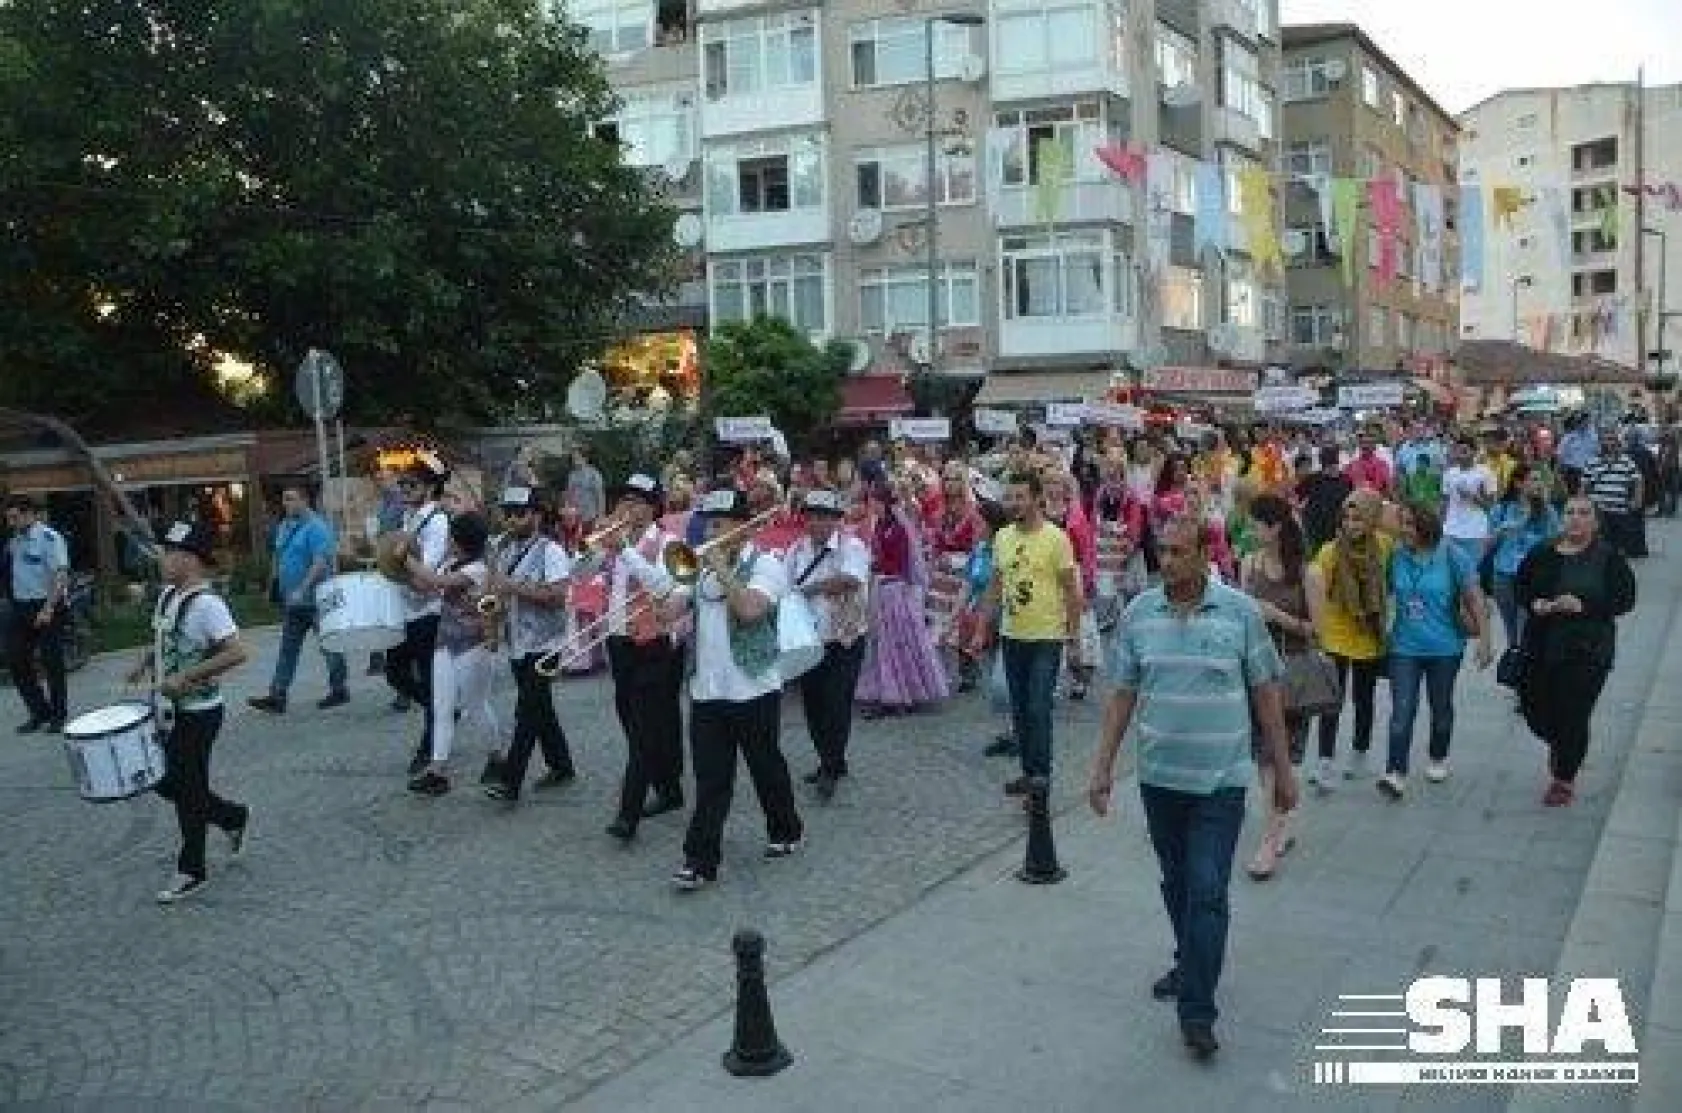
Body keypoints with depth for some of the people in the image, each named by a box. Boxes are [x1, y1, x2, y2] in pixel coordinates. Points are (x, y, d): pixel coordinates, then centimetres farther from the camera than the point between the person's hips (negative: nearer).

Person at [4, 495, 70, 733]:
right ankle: (40, 711, 18)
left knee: (52, 663, 1)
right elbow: (13, 576, 20)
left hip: (47, 609, -7)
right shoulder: (14, 541, 11)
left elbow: (60, 576, -17)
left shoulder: (49, 538, -12)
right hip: (21, 608, 8)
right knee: (16, 661, 6)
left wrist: (48, 609, -22)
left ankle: (58, 715, 12)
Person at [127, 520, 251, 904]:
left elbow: (237, 653, -30)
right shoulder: (168, 595, 6)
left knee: (188, 789, 2)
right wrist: (146, 662, 6)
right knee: (165, 783, 16)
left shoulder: (206, 603, -21)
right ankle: (234, 817, 33)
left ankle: (191, 871, 17)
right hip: (170, 710, 9)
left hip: (198, 712, -9)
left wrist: (185, 678, -28)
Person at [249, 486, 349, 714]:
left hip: (315, 599, -8)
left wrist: (302, 590, -28)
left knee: (329, 645, 5)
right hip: (292, 600, 8)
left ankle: (339, 691, 17)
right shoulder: (285, 526, 12)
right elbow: (279, 559, 23)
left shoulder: (316, 527, -15)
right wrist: (278, 585, 14)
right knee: (288, 649, 6)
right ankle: (277, 697, 6)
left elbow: (321, 562, -24)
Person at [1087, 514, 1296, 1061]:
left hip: (1221, 779, -3)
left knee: (1207, 892, -6)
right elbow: (1123, 695, 5)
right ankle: (1190, 964, 40)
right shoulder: (1138, 614, 0)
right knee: (1176, 883, 18)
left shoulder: (1240, 611, -7)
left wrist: (1283, 770, 1)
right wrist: (1103, 767, 3)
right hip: (1158, 776, 3)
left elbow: (1266, 694, -1)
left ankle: (1197, 1011, 2)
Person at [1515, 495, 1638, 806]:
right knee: (1533, 708, 7)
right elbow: (1520, 585, 11)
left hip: (1587, 652, -3)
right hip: (1541, 648, 4)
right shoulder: (1542, 554, 6)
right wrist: (1535, 603, -10)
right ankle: (1560, 746, 42)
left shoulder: (1609, 558, -4)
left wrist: (1584, 606, -21)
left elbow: (1625, 599, -8)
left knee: (1573, 717, -1)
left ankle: (1564, 781, 19)